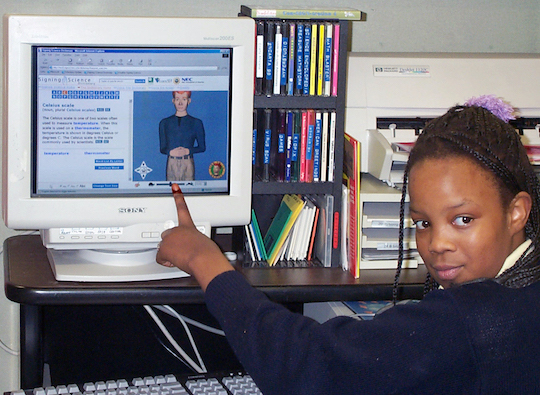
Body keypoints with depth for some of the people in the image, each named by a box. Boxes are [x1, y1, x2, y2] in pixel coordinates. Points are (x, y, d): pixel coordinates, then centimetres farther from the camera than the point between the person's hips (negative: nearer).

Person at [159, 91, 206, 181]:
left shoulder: (196, 123, 5)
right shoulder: (164, 123, 9)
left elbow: (202, 147, 8)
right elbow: (162, 149, 11)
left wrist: (188, 151, -10)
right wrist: (170, 152, -11)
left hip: (188, 164, -1)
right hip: (171, 163, 1)